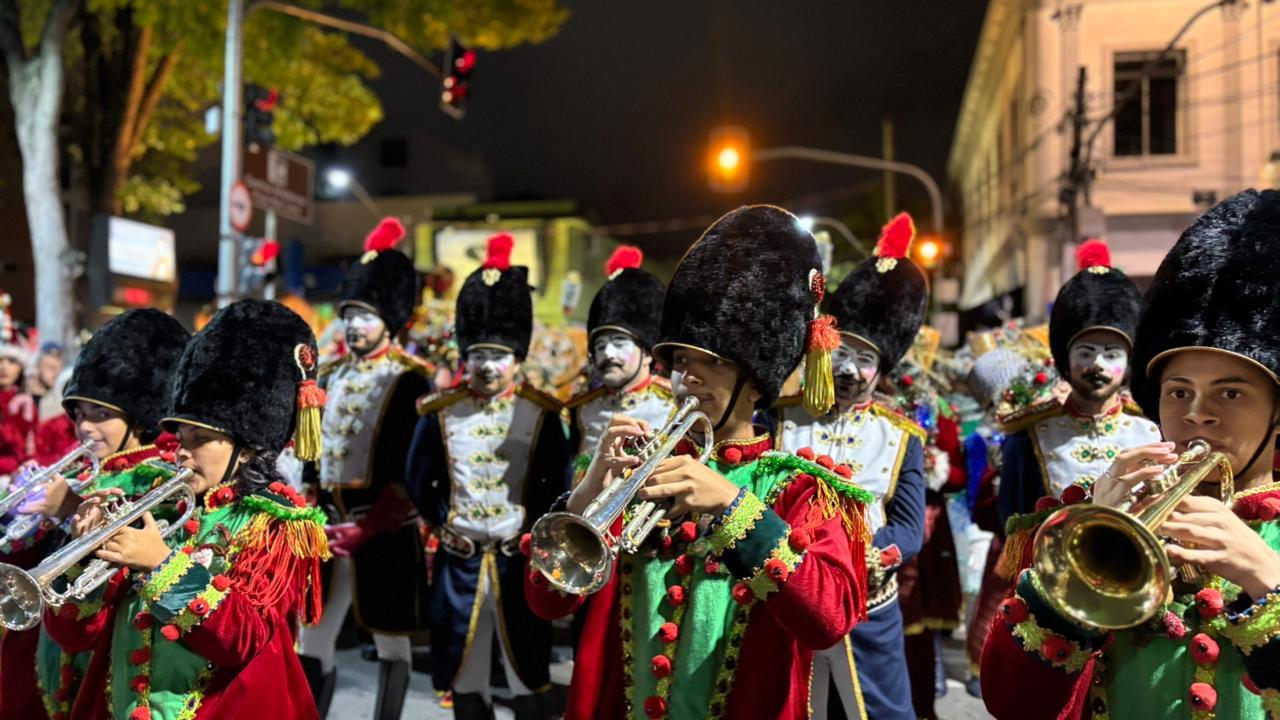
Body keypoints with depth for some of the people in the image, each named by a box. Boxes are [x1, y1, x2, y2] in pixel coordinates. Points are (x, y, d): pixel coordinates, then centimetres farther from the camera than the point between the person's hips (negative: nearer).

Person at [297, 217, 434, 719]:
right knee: (311, 641, 7)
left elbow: (414, 470, -13)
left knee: (390, 641, 7)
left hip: (386, 533, -5)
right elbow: (311, 453, 14)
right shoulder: (330, 375, 11)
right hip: (328, 530, 6)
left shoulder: (410, 381, -8)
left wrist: (366, 529, -17)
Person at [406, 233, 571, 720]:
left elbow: (559, 483, 2)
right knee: (464, 675, 10)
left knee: (528, 675, 5)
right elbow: (419, 479, 9)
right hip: (459, 557, 1)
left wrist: (532, 531, -6)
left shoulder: (541, 414, -1)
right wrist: (443, 523, -2)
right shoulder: (440, 414, 2)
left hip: (519, 558, -1)